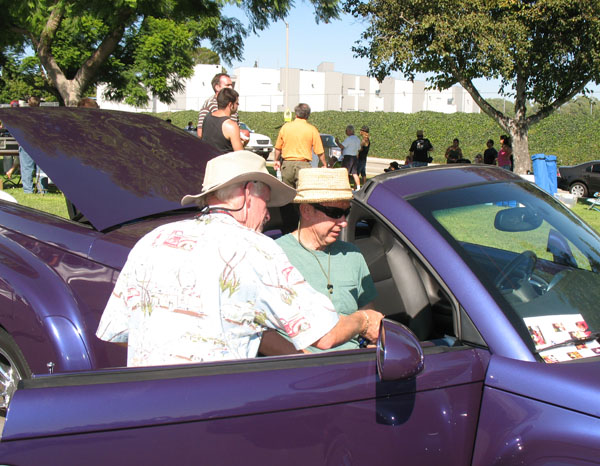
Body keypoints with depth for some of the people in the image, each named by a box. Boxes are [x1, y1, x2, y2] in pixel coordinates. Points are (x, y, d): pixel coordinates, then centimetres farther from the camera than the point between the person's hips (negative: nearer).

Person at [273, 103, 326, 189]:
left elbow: (278, 148, 12)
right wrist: (325, 165, 11)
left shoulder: (285, 127, 4)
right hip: (303, 165, -3)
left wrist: (276, 160, 27)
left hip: (287, 164, 3)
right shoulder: (312, 129, -3)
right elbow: (320, 152, -2)